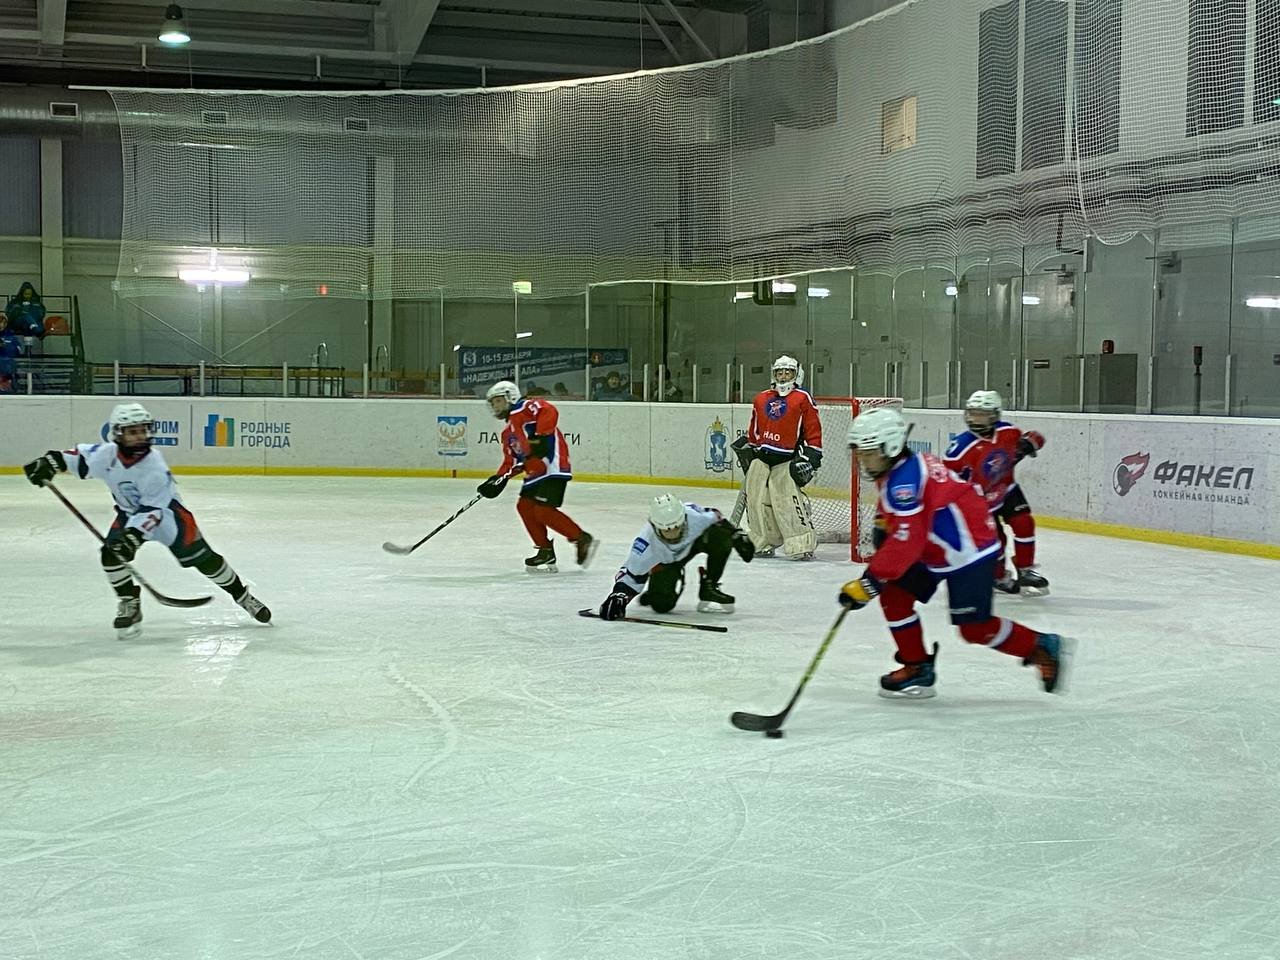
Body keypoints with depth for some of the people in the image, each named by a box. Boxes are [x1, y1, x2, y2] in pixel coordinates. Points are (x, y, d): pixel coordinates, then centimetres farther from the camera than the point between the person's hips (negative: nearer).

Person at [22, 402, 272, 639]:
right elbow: (79, 456, 0)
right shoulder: (107, 455, -19)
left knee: (202, 558, -5)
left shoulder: (154, 466, -31)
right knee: (112, 553, -18)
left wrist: (135, 533, -43)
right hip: (130, 513, 4)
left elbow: (153, 510, -33)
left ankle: (242, 596, 11)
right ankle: (130, 606, 1)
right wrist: (51, 461, -13)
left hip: (167, 512, -4)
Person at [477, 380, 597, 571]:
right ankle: (546, 552, 15)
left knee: (543, 510, -16)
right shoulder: (507, 433, 24)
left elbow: (549, 412, -23)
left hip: (552, 463, -11)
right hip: (535, 469, 11)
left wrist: (540, 438, -29)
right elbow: (511, 461, 21)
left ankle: (582, 539, -6)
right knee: (524, 506, 8)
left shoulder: (524, 408, -5)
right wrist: (498, 480, 8)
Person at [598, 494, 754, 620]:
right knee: (661, 604, -17)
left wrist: (737, 535, -7)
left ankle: (709, 588, -12)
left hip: (696, 540, 2)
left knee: (721, 536, -29)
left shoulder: (694, 514, -36)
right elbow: (631, 572, -29)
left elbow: (716, 518, -12)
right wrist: (618, 595, -43)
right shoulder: (646, 542, -38)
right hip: (664, 561, -2)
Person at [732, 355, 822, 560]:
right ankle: (763, 544, 15)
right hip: (760, 458, 6)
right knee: (757, 501, 3)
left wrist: (811, 456, -8)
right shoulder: (761, 398, 16)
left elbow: (813, 430, -2)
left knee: (787, 501, -17)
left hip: (786, 461, -5)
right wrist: (747, 448, 23)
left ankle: (802, 545, -15)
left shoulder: (802, 398, 1)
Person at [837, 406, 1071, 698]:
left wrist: (868, 583, -30)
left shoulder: (904, 481, -26)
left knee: (975, 628, -8)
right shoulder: (893, 470, 5)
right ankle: (917, 668, 10)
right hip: (935, 552, 10)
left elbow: (906, 542, -32)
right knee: (893, 595, 2)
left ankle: (1043, 648, 11)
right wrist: (882, 523, 9)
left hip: (969, 551, -10)